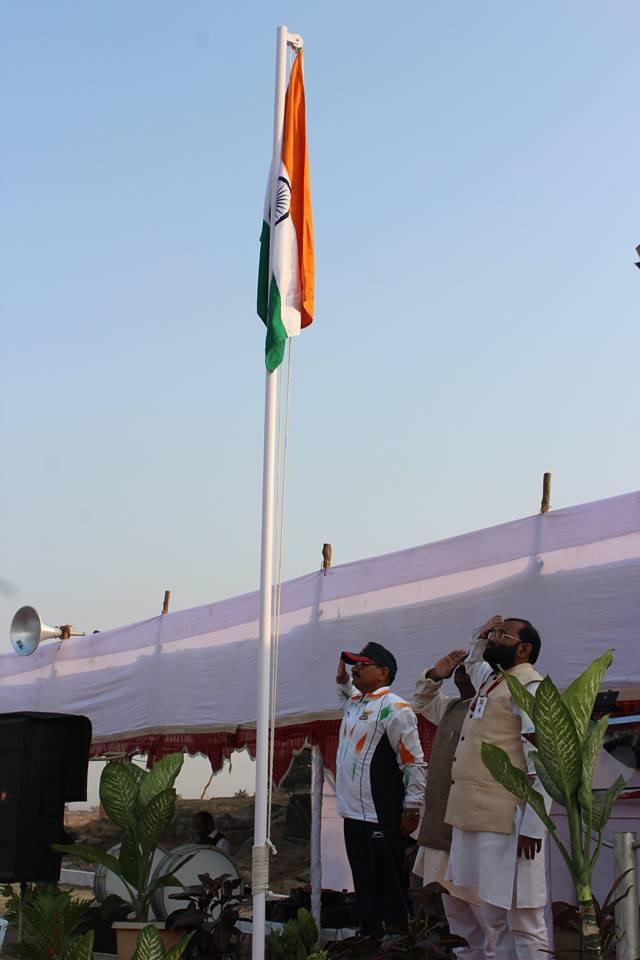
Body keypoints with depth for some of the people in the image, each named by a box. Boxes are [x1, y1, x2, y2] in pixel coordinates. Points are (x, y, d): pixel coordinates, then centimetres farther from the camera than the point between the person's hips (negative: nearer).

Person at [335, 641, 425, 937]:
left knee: (390, 889, -1)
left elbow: (414, 764, -13)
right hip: (353, 814, 8)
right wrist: (342, 679, 23)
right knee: (364, 888, 15)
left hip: (381, 818, -8)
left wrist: (411, 810, -13)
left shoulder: (394, 708, -11)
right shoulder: (354, 704, 14)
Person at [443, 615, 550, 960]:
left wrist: (532, 825, -21)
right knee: (491, 916, 15)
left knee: (521, 920, -2)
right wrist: (479, 635, 22)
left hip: (506, 823, -9)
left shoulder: (529, 686, -9)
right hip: (474, 818, 9)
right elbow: (472, 662, 43)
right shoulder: (490, 680, 17)